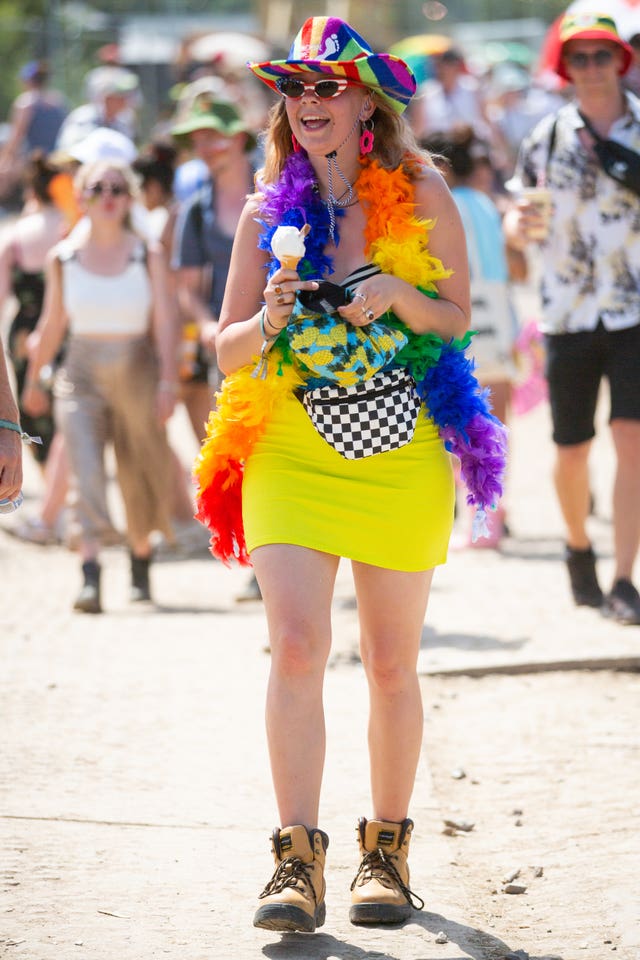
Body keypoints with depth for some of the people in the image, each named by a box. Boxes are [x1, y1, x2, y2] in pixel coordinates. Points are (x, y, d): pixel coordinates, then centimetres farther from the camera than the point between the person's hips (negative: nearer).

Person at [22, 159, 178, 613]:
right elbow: (53, 323, 12)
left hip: (136, 371, 0)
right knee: (86, 471, -16)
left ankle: (141, 560, 35)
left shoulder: (148, 256, -2)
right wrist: (34, 378, 19)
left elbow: (163, 322, -6)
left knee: (140, 479, 10)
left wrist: (167, 380, -15)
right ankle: (91, 576, -24)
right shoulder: (64, 258, 1)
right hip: (83, 374, 0)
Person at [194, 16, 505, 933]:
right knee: (297, 645, -13)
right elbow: (227, 347, 8)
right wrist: (269, 320, -14)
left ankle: (387, 850, 21)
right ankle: (298, 860, -11)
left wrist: (397, 295, -15)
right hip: (291, 446, 1)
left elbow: (460, 319, 4)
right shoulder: (270, 211, 6)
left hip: (399, 447, -1)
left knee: (392, 664, 6)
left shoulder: (420, 193, 2)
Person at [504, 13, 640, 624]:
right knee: (571, 448, 7)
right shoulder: (548, 137, 1)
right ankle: (578, 547, 36)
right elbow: (520, 216, 7)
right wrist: (516, 226, -14)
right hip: (568, 313, 1)